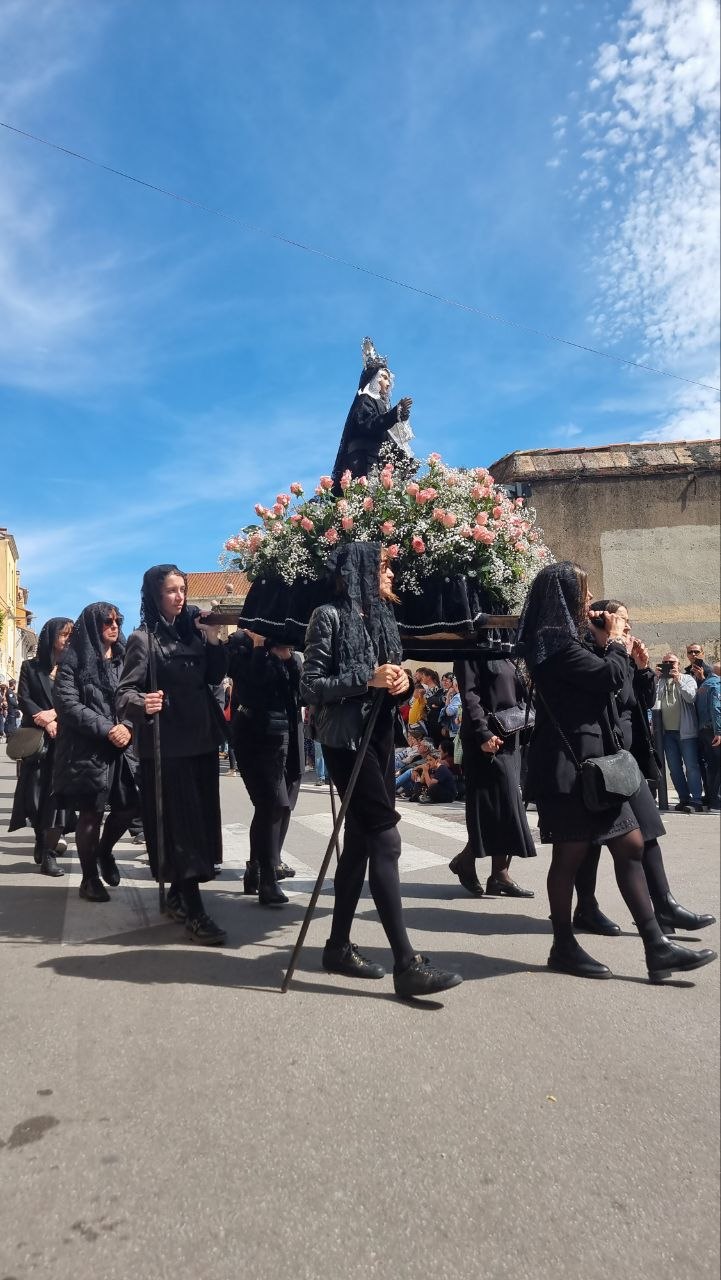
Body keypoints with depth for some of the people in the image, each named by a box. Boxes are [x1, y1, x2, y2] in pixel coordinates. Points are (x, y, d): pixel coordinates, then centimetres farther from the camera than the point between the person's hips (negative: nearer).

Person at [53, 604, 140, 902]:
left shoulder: (124, 659, 13)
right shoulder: (75, 658, -2)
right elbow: (66, 702, -11)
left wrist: (128, 726, -10)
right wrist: (105, 729, -17)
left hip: (122, 747, 5)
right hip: (87, 749, -5)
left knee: (129, 804, 4)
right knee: (91, 813, 2)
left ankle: (105, 850, 33)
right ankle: (89, 878, 18)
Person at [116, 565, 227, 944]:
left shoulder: (192, 631, 9)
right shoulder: (143, 638, -7)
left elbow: (214, 678, 9)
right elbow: (124, 692, -14)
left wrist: (215, 641, -5)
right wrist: (143, 704, -36)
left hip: (201, 739, 7)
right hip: (167, 745, -6)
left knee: (200, 820, 12)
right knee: (180, 824, -4)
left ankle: (177, 895, 27)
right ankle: (194, 911, 1)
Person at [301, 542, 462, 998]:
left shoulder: (383, 618, 13)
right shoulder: (331, 616, -8)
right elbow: (311, 686, -12)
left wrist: (402, 680, -2)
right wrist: (367, 677, -20)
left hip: (380, 737, 8)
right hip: (346, 741, -8)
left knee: (359, 842, 12)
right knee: (385, 840, -11)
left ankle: (339, 946, 24)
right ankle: (407, 964, -7)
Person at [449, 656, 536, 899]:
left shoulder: (506, 657, 16)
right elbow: (469, 695, -15)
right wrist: (484, 734, -22)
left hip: (510, 738, 8)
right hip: (488, 740, -8)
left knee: (507, 803, 7)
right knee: (499, 804, -7)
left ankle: (499, 873, 11)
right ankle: (465, 861, 9)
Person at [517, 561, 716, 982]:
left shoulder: (559, 640, 15)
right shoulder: (555, 643, -16)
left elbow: (596, 677, 21)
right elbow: (611, 676, -19)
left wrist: (606, 641, 12)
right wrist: (616, 639, -1)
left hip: (592, 761, 10)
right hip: (569, 765, -10)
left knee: (631, 845, 8)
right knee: (570, 853, 2)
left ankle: (657, 946, 13)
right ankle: (564, 947, 18)